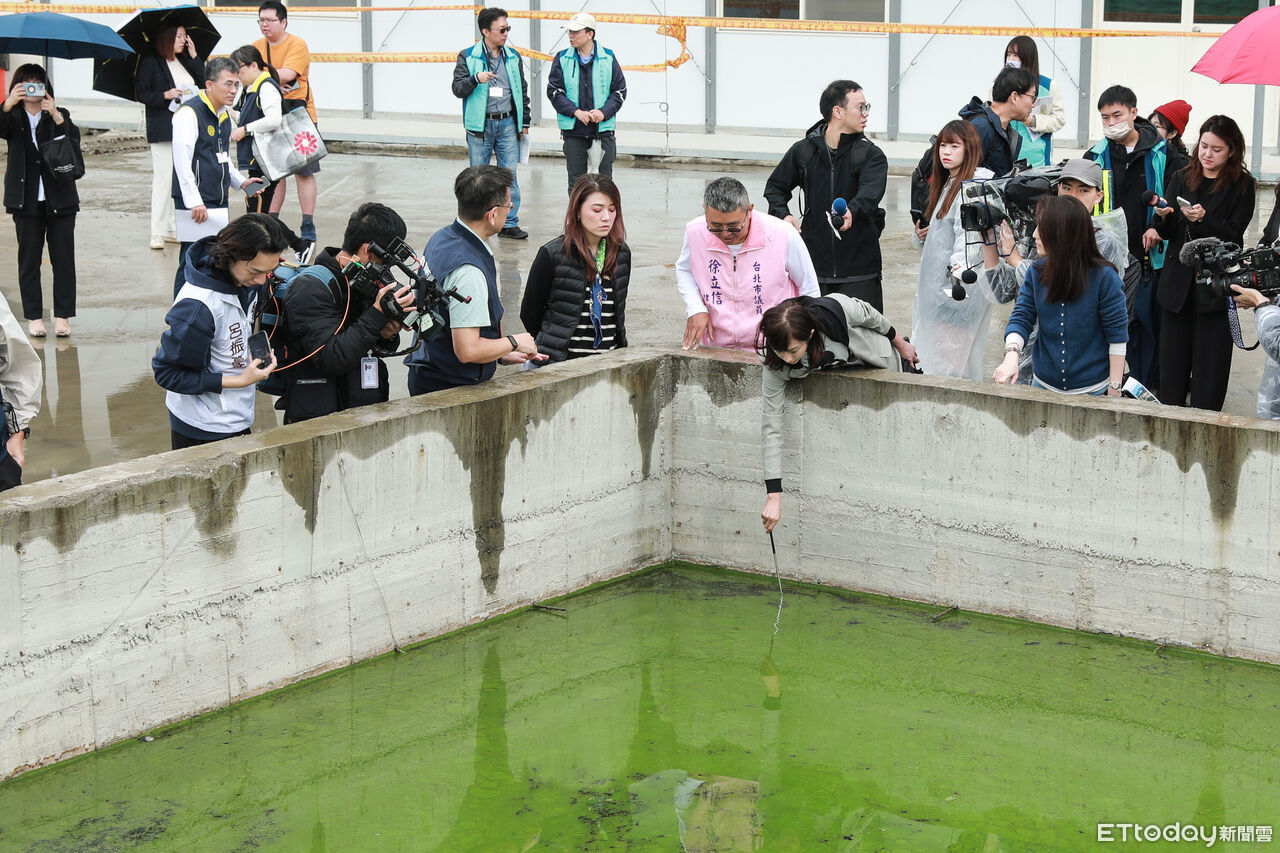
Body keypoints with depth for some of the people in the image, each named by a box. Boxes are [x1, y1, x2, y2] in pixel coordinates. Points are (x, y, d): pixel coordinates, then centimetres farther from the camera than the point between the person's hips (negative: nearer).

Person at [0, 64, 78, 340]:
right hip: (27, 200, 0)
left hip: (59, 199, 0)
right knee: (29, 260, 3)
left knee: (64, 259, 0)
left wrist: (56, 117, -27)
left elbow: (74, 140, -11)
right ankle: (34, 317, 9)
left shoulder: (59, 115, 8)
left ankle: (63, 316, 6)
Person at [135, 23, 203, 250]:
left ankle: (172, 229, 12)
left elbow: (203, 83, 9)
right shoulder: (150, 62, -3)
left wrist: (194, 57, 4)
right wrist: (165, 95, -19)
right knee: (164, 178, -10)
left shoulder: (185, 61, 16)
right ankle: (157, 233, -7)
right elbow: (141, 94, -6)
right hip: (162, 131, -6)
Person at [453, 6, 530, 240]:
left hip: (508, 124, 3)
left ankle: (509, 223, 7)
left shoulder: (513, 57, 11)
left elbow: (522, 91, 18)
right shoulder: (468, 57, -1)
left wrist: (525, 122, 15)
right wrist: (476, 78, -23)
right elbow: (457, 89, -4)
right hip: (480, 125, -3)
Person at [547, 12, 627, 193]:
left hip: (603, 129, 0)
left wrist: (603, 112, -11)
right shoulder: (562, 59, 3)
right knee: (576, 182, 3)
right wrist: (577, 112, -13)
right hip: (573, 131, 0)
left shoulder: (608, 58, 3)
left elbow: (620, 91, 5)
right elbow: (554, 91, 0)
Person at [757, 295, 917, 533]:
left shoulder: (838, 309, -46)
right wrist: (774, 496, -39)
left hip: (881, 361, -1)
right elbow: (771, 426, -35)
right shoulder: (775, 367, -38)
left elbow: (870, 315, -22)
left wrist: (900, 343, -2)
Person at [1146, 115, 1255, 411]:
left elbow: (1234, 236, -8)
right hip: (1178, 282, 3)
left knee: (1210, 361, -1)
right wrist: (1163, 218, -16)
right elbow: (1167, 233, 6)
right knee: (1172, 358, 6)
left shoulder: (1241, 185, -1)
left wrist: (1204, 219, -23)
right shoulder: (1181, 178, 9)